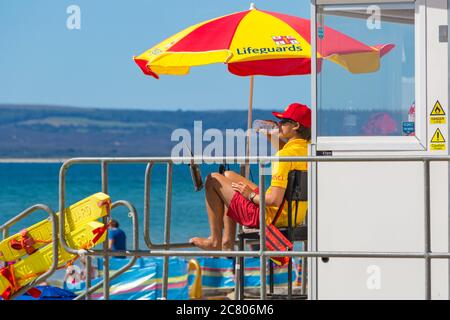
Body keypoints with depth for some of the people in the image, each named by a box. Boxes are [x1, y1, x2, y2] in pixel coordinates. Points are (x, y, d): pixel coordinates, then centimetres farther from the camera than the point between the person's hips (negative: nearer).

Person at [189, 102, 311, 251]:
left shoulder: (286, 155, -27)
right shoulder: (308, 149, 1)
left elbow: (275, 200, -31)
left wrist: (251, 196, -12)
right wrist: (271, 136, 10)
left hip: (271, 216, -9)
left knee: (213, 180, 3)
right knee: (228, 175, 26)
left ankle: (215, 241, 11)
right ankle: (228, 242, 25)